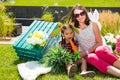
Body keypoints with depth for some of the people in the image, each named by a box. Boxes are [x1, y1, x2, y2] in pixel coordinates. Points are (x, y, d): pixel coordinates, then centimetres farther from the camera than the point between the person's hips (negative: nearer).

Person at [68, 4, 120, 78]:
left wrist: (86, 52, -12)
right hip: (87, 55, 0)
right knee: (91, 58, -37)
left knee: (101, 50, -37)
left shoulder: (93, 25, -2)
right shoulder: (73, 27, 0)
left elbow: (99, 43, -2)